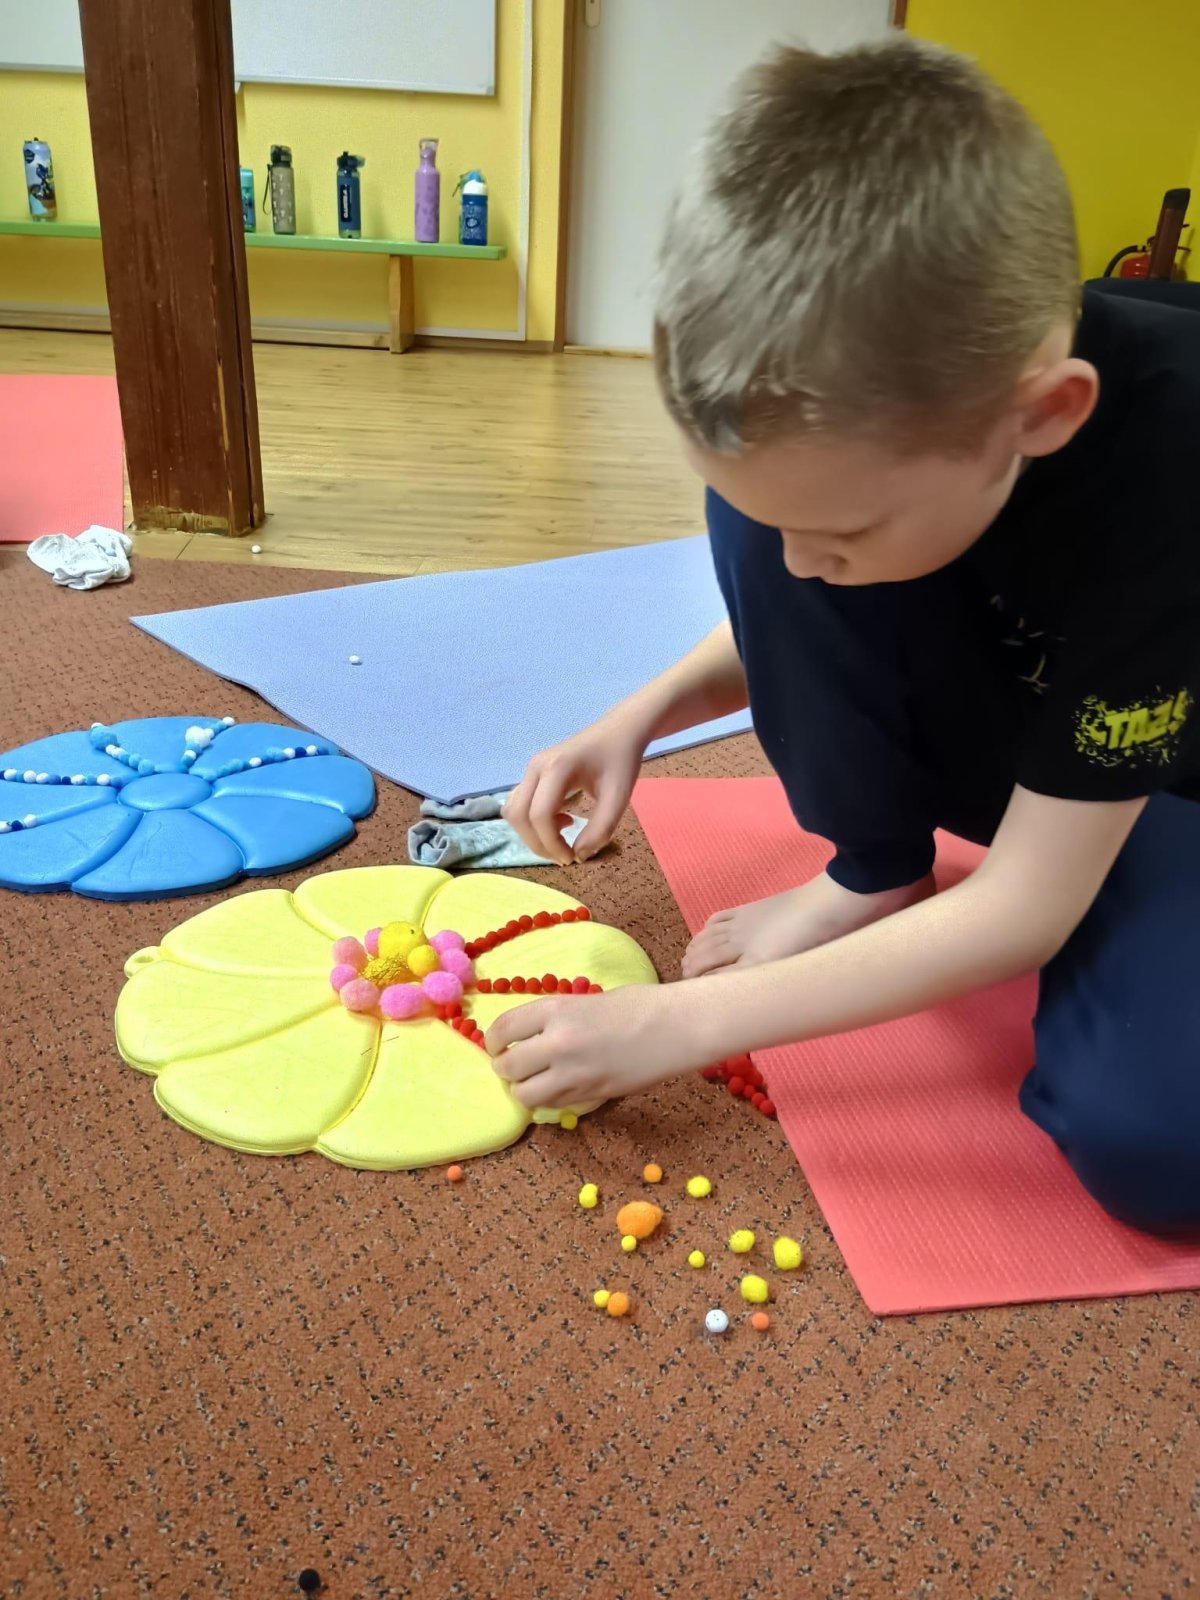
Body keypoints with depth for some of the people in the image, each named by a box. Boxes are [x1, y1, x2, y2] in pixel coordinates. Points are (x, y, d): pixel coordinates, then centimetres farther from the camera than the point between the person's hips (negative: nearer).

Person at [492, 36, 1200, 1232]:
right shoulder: (872, 410, -21)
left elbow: (1025, 908, -32)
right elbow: (796, 625, 1)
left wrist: (676, 1023, -31)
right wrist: (640, 717, -17)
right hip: (1004, 729, 5)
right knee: (763, 500, -22)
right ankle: (876, 876, -5)